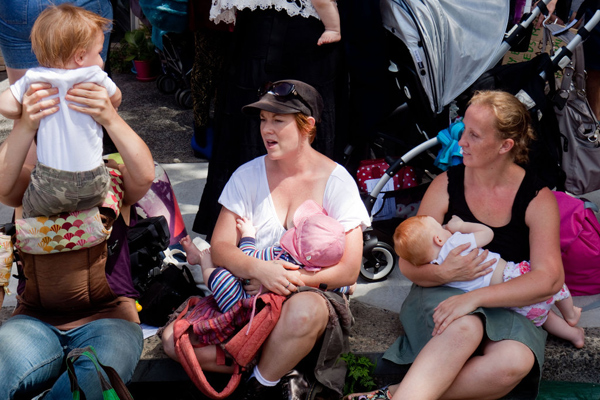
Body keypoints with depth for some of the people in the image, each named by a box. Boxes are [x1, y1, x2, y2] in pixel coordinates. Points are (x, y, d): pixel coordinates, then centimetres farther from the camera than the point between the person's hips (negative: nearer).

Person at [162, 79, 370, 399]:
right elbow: (220, 248, -2)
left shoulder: (336, 181, -3)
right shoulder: (248, 176, 5)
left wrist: (289, 279, -18)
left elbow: (348, 271, -6)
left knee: (303, 310, -40)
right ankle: (277, 367, -11)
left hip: (316, 294, -3)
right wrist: (259, 269, -22)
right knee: (174, 339, -19)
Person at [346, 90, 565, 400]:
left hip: (509, 307, 0)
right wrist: (444, 272, -23)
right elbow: (408, 264, 2)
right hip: (441, 294, 0)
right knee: (466, 328, -37)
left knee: (515, 362, -35)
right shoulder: (446, 185, 0)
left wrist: (474, 296, -28)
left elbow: (550, 279, -16)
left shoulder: (538, 199, -4)